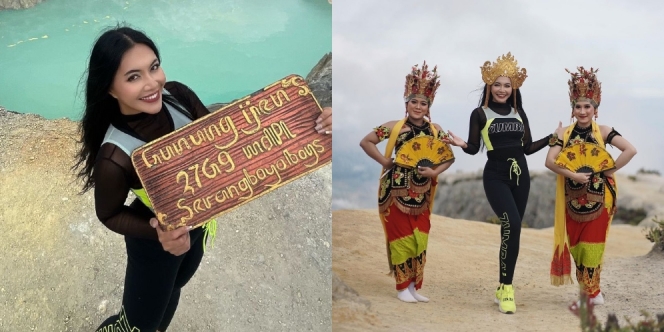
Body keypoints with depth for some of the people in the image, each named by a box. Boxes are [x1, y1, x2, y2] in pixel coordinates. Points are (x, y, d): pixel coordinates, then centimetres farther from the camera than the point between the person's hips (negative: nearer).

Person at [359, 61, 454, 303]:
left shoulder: (435, 130, 5)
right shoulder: (394, 127, -4)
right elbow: (365, 142, -1)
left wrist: (435, 172, -6)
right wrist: (385, 161, -7)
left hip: (422, 193, 4)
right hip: (397, 191, -4)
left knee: (420, 240, 6)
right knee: (401, 238, -2)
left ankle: (414, 286, 18)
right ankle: (402, 287, 8)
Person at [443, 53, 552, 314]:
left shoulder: (519, 113, 11)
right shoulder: (480, 113, -1)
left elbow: (527, 148, 13)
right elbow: (474, 148, -1)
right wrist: (461, 144, -21)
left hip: (520, 174, 5)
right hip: (496, 176, -5)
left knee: (512, 230, 8)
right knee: (512, 225, -23)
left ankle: (503, 289, 19)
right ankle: (507, 288, -15)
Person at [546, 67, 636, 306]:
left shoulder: (603, 132, -5)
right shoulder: (563, 133, -2)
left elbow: (630, 150, -15)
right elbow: (550, 161, -11)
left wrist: (610, 170, -13)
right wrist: (573, 175, -20)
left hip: (598, 198, -2)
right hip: (573, 198, 2)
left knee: (592, 245, 1)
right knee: (576, 245, 6)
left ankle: (592, 291, 16)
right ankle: (590, 291, 20)